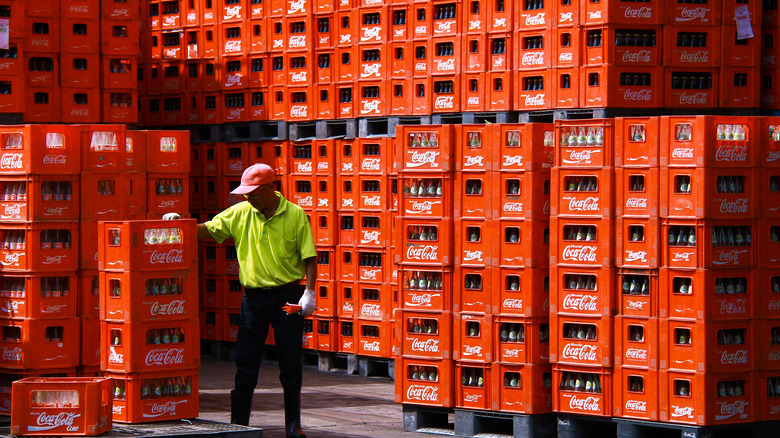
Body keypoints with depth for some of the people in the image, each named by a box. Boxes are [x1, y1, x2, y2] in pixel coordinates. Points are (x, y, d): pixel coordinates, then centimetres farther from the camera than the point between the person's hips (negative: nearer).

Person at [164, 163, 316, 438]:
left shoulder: (295, 215, -5)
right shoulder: (240, 213, 3)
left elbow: (309, 257, -5)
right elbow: (208, 230, 8)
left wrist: (309, 292, -13)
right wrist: (179, 223, -7)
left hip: (288, 296, -2)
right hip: (253, 296, 3)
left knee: (290, 365, 3)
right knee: (245, 365, 4)